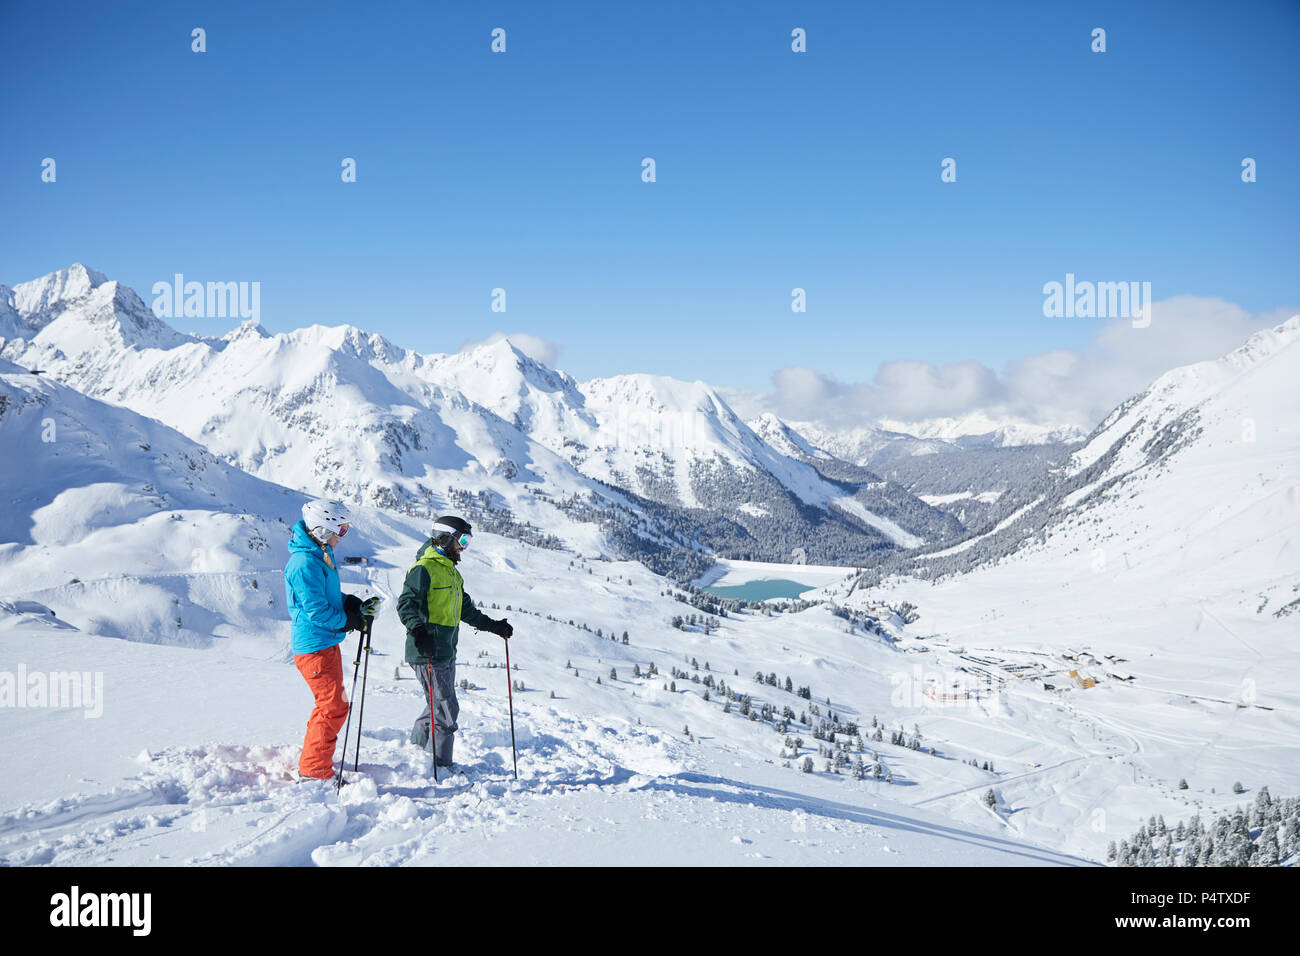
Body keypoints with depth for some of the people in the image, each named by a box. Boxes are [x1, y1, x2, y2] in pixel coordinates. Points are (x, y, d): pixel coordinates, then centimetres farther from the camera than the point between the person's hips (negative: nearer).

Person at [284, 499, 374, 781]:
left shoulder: (321, 555, 11)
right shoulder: (305, 562, -21)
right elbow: (317, 611, -22)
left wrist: (355, 605, 6)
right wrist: (347, 621, -10)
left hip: (327, 642, 11)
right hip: (315, 645, -11)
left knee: (332, 703, 20)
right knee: (333, 706, -7)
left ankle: (315, 758, 33)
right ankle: (313, 769, 1)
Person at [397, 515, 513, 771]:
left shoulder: (452, 573, 21)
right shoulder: (424, 569, -10)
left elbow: (466, 609, 31)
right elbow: (406, 604, -23)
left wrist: (493, 625, 29)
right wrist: (417, 628, -39)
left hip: (446, 652, 10)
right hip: (427, 653, -9)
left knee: (440, 706, 16)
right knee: (446, 711, -6)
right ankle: (439, 766, 4)